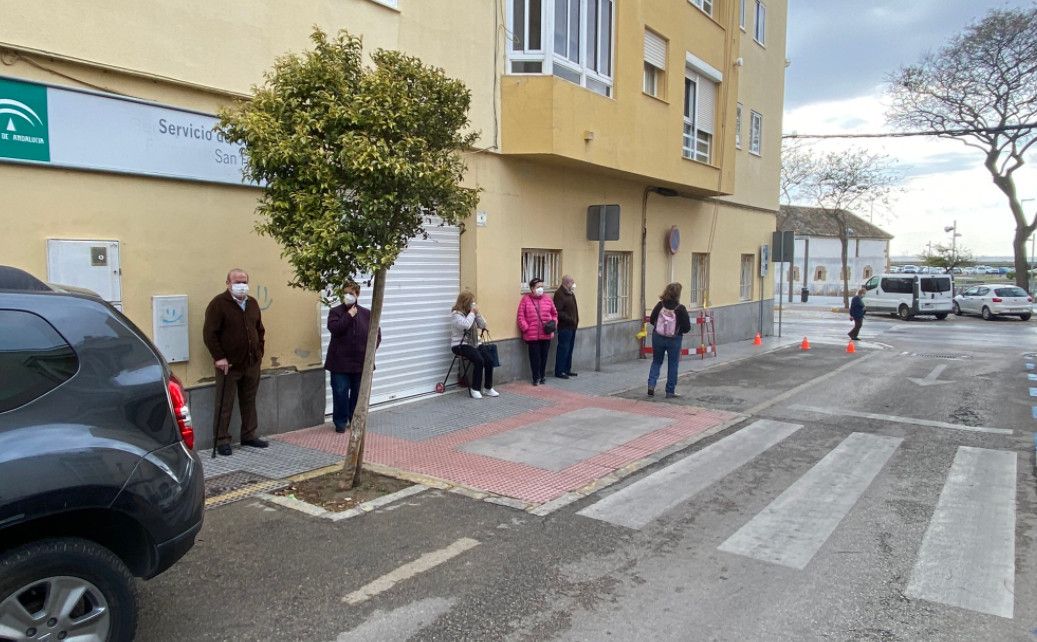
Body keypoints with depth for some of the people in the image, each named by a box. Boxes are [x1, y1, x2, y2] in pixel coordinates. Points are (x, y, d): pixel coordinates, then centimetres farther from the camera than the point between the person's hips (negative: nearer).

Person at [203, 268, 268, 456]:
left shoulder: (252, 303, 11)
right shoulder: (218, 304, -9)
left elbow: (260, 330, 21)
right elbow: (209, 333, -13)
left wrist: (259, 352, 12)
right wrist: (219, 357, -16)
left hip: (252, 363, 6)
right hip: (229, 365, -6)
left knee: (249, 402, 14)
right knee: (224, 404, 2)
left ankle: (249, 435, 25)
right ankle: (222, 440, 11)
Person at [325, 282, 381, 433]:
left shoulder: (367, 314, 6)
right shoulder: (335, 312, 0)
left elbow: (377, 334, 9)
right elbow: (334, 328, -18)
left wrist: (369, 350, -3)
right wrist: (349, 315, -18)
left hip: (361, 362, 2)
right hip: (340, 362, -2)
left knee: (358, 393, 9)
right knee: (340, 392, 0)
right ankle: (340, 422, 13)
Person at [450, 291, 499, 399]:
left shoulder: (471, 313, 11)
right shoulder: (456, 314, -8)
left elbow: (483, 325, 8)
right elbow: (465, 325, -26)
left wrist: (477, 313, -3)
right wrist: (472, 312, -15)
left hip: (474, 343, 7)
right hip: (460, 345, -6)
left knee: (489, 359, -17)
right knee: (479, 360, -29)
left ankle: (488, 388, -4)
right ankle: (475, 389, -16)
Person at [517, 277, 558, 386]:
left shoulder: (548, 300, 8)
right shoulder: (525, 300, -1)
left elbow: (554, 314, 16)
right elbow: (521, 317, -3)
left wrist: (553, 326, 4)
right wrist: (526, 328, -9)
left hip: (546, 335, 3)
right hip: (532, 335, -3)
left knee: (544, 356, 8)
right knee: (535, 357, 0)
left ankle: (542, 377, 22)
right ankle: (536, 378, 12)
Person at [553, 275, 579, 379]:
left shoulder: (571, 293, 16)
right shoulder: (559, 294, -14)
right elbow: (558, 312, -21)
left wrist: (576, 320, 13)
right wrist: (569, 319, -22)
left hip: (572, 326, 10)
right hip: (564, 327, -10)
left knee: (569, 349, 14)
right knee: (563, 349, -6)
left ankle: (567, 370, 23)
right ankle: (559, 371, 1)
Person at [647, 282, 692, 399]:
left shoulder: (660, 305, -8)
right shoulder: (680, 309, -16)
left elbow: (651, 320, 1)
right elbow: (687, 328, -12)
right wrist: (678, 329, 7)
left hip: (658, 338, 2)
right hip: (674, 340, -2)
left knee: (656, 361, 20)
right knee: (673, 365, 11)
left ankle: (651, 384, 4)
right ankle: (670, 391, 16)